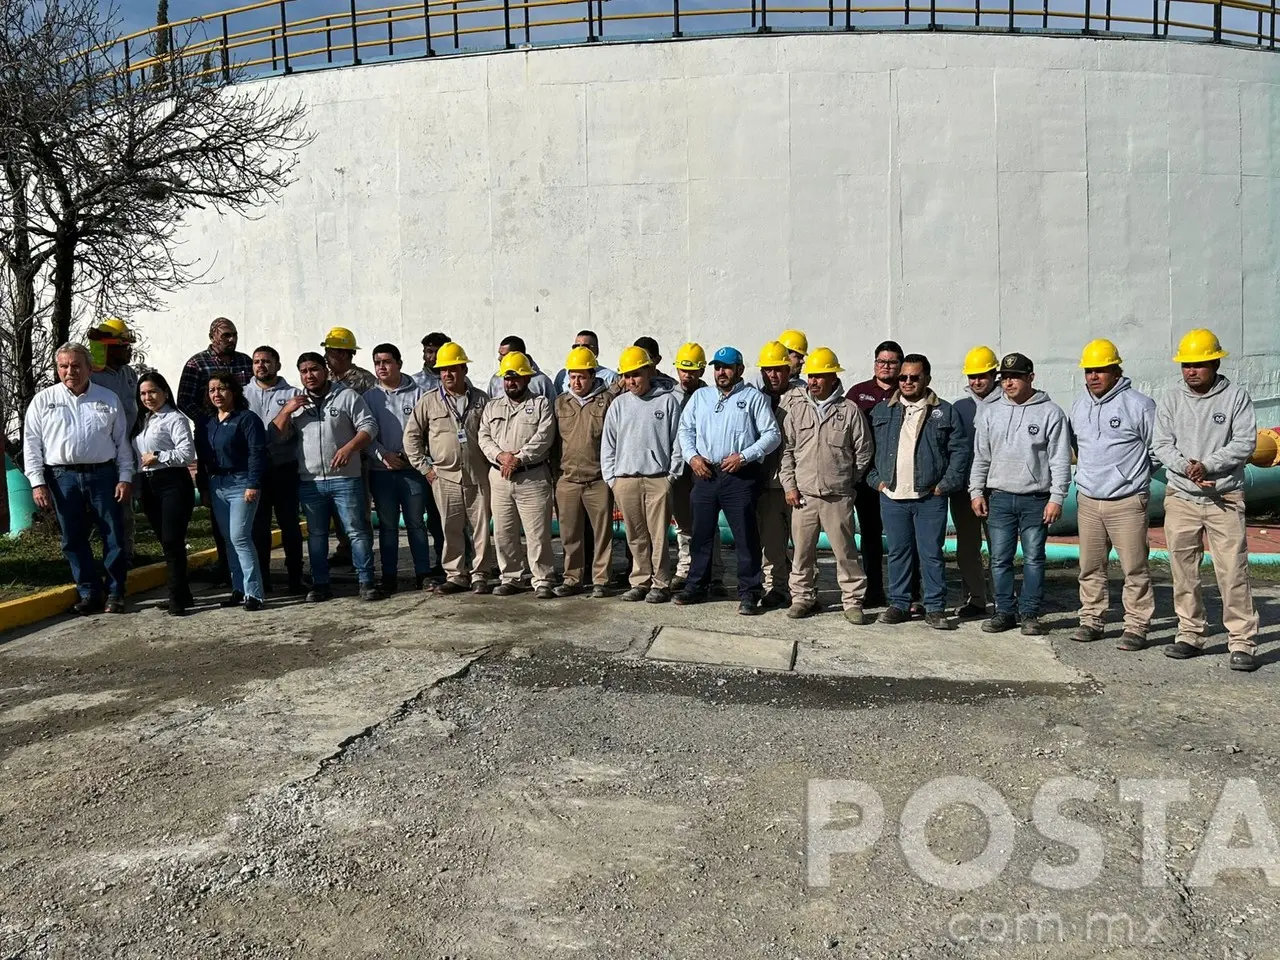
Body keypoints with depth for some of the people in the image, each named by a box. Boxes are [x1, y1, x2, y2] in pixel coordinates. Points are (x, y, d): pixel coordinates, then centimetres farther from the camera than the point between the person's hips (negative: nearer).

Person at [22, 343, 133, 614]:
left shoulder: (108, 399, 8)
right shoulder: (43, 400, 6)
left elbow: (122, 441, 8)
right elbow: (32, 444, 5)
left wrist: (125, 477, 1)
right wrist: (37, 483, -2)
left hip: (103, 474, 0)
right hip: (62, 478, 1)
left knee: (113, 536, 0)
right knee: (73, 539, 5)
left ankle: (115, 593, 11)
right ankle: (89, 593, 16)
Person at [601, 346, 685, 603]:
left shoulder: (668, 401, 3)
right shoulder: (619, 404, 12)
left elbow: (677, 440, 3)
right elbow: (608, 444, 14)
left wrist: (672, 475, -2)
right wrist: (611, 478, 7)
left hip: (658, 478, -3)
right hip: (625, 480, 3)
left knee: (658, 534, -2)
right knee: (636, 536, 7)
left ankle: (661, 584, 7)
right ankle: (640, 581, 17)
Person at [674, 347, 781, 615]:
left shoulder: (754, 397, 2)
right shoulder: (700, 396, 16)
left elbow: (773, 434, -3)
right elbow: (685, 429, 17)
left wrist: (743, 456, -12)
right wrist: (692, 456, -1)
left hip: (741, 476, -4)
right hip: (705, 474, 4)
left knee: (746, 535, -2)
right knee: (701, 533, 11)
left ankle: (748, 593, 5)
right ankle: (696, 587, 22)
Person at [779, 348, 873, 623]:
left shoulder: (849, 410, 0)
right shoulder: (796, 408, 6)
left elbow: (863, 451, 6)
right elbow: (786, 450, 8)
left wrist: (848, 481, 9)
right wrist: (789, 485, 2)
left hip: (838, 497, -2)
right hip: (803, 496, 2)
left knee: (846, 551, 3)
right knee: (802, 551, 8)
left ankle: (853, 601, 13)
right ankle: (802, 597, 21)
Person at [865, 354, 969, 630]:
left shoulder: (945, 412, 5)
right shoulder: (882, 411, 9)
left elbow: (960, 450, 3)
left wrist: (946, 484, -5)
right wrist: (875, 480, -1)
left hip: (930, 498, -2)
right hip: (892, 496, 2)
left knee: (932, 554, 2)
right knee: (898, 553, 8)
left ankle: (935, 608, 10)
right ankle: (899, 604, 18)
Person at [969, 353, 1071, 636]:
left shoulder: (1050, 412, -2)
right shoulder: (992, 413, 10)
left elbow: (1060, 460, -4)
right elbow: (981, 457, 14)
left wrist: (1056, 498, -10)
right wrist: (977, 491, 7)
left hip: (1036, 500, -3)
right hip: (1000, 498, 3)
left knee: (1033, 559, 4)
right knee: (1000, 559, 5)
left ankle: (1030, 614, 13)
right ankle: (1004, 611, 16)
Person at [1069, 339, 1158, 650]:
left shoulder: (1139, 404, -6)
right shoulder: (1079, 406, 11)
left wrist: (1134, 473, 1)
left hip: (1127, 501, -5)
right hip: (1088, 501, 5)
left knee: (1135, 568, -1)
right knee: (1090, 567, 11)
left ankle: (1136, 626, 7)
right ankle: (1092, 620, 21)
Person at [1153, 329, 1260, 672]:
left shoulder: (1236, 397, 0)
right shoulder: (1170, 401, 6)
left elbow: (1245, 442, -7)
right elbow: (1161, 445, 0)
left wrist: (1208, 465, -18)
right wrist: (1187, 467, -17)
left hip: (1225, 498, -2)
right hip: (1181, 498, 3)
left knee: (1233, 571, -5)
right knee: (1183, 571, 7)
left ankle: (1242, 641, 3)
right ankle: (1190, 635, 18)